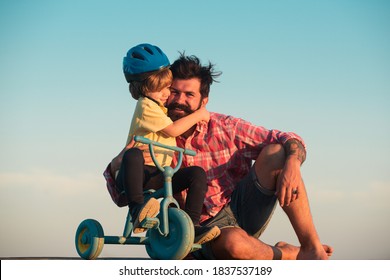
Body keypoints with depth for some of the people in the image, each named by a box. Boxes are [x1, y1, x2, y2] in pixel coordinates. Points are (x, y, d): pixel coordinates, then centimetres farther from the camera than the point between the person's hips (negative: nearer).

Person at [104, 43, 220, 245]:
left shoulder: (164, 106, 21)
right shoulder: (146, 105, -7)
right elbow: (172, 130, -14)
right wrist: (197, 115, -3)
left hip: (159, 176, 8)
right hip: (137, 173, -8)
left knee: (198, 174, -13)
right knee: (133, 155, -42)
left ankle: (191, 225, -19)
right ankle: (137, 210, -46)